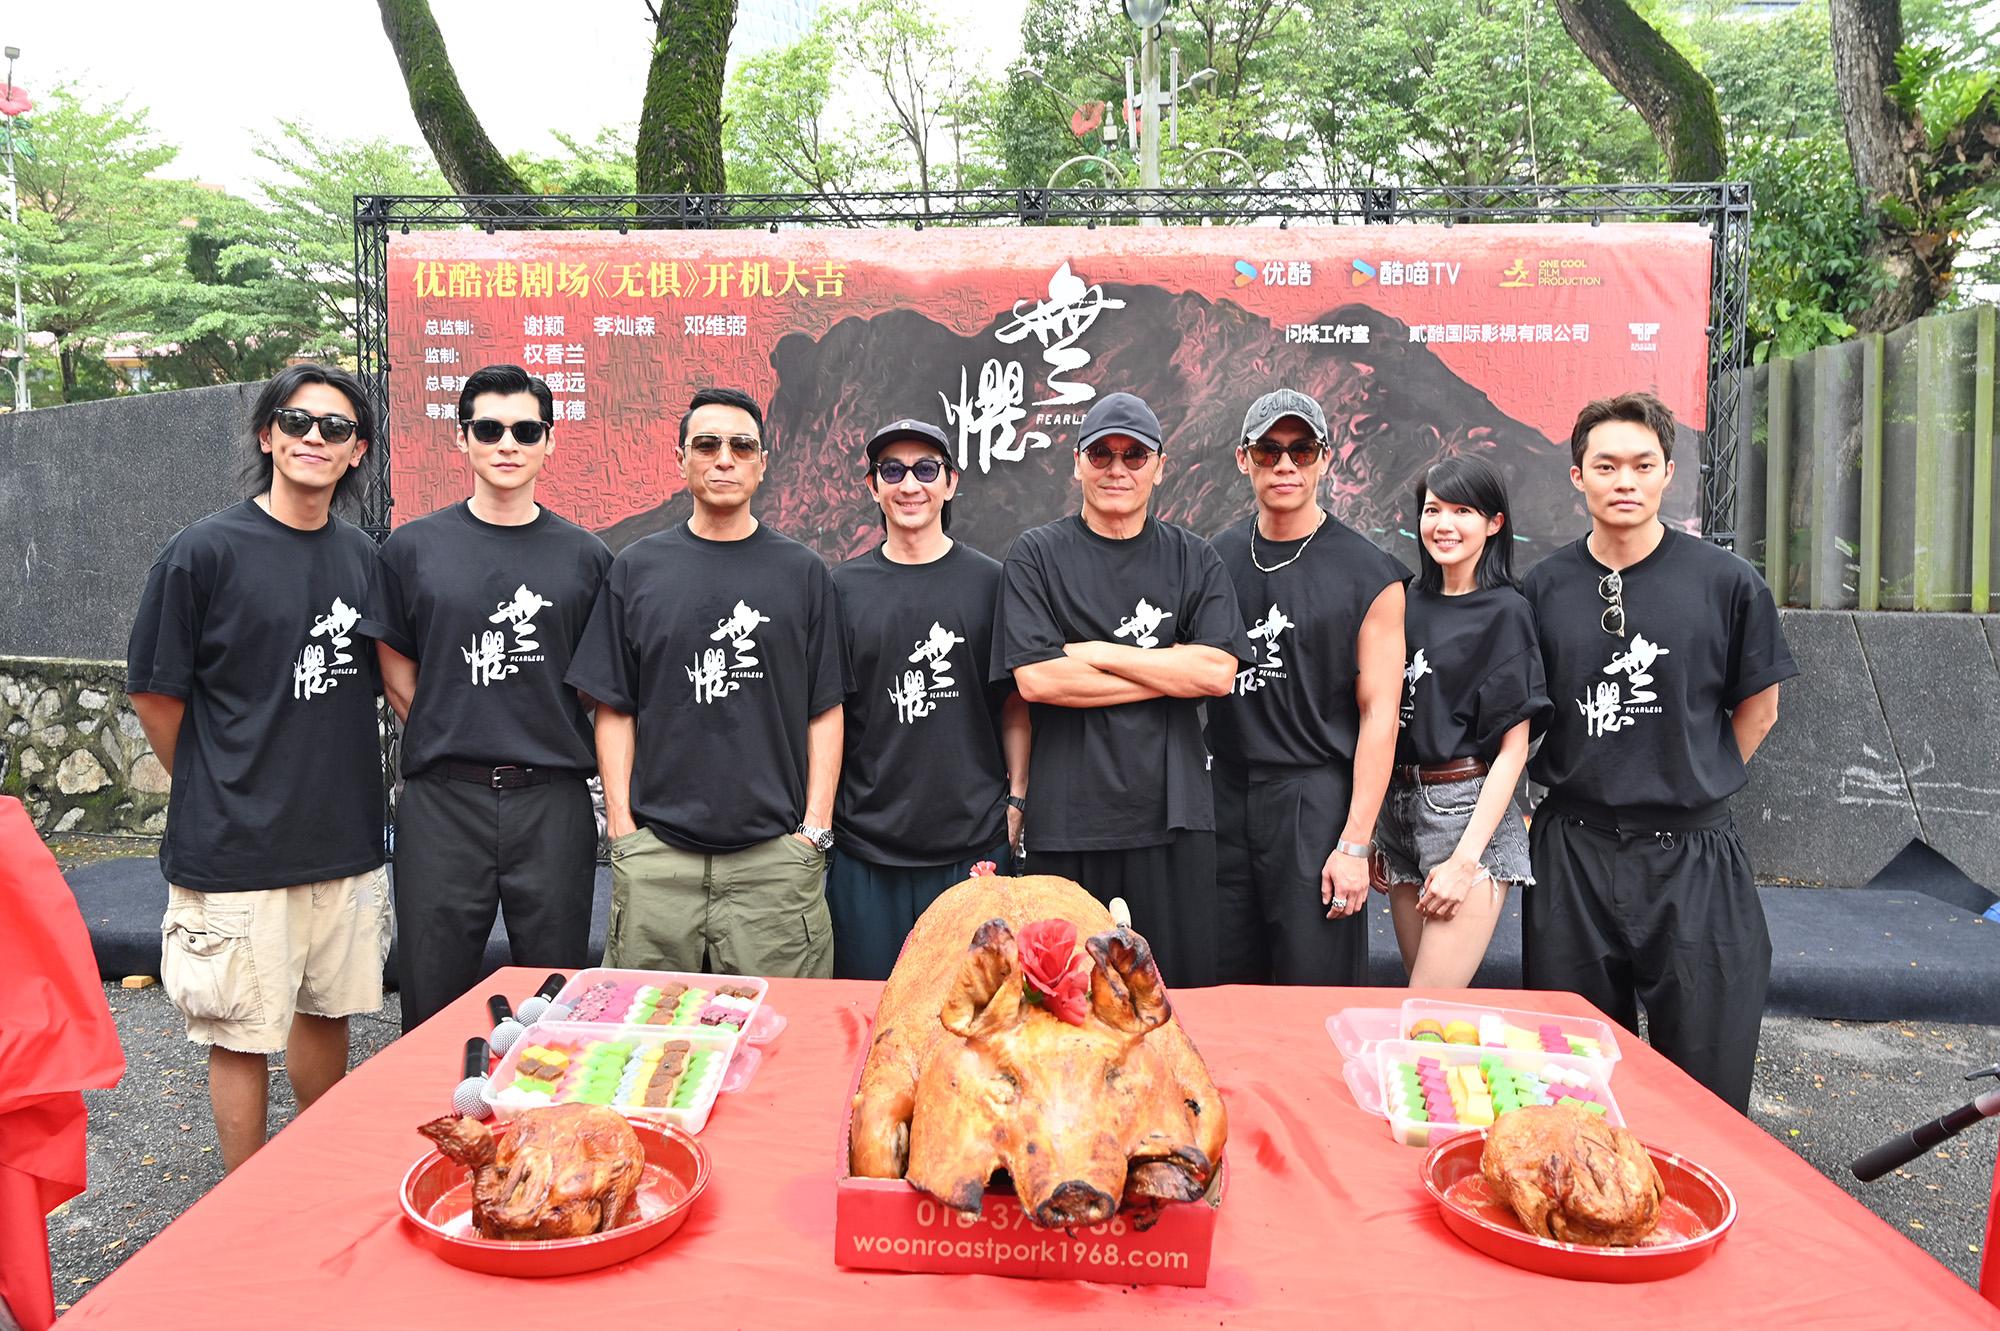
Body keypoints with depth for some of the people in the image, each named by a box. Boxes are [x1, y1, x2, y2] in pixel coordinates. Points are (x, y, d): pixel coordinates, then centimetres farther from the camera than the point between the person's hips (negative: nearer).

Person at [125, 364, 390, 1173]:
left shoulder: (361, 556, 6)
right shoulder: (206, 551, -10)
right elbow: (155, 694, -4)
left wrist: (337, 788, 13)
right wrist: (213, 794, 6)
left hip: (346, 840, 5)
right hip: (237, 852, -5)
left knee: (327, 1012, 17)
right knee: (243, 1034, 6)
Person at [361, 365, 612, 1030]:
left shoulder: (584, 556, 5)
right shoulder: (414, 547, 4)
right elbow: (397, 675, 9)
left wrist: (544, 751, 4)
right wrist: (452, 744, 4)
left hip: (553, 802, 0)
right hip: (442, 802, 0)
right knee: (434, 1000, 9)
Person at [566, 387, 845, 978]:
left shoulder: (803, 571, 7)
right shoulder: (636, 567, 8)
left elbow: (825, 711, 6)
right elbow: (614, 710, 8)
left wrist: (816, 828, -1)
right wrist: (622, 829, 1)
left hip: (776, 853, 0)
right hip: (655, 855, 1)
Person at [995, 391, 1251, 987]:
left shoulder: (1193, 559, 9)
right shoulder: (1036, 555, 3)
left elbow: (1219, 671, -4)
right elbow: (1036, 678, -9)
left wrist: (1098, 653, -8)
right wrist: (1171, 674, -6)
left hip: (1172, 812, 2)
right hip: (1068, 818, -1)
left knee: (1183, 984, 6)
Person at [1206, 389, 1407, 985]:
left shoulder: (1368, 574, -3)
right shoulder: (1215, 558, 9)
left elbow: (1378, 714, -6)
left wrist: (1356, 842, -11)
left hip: (1316, 800, -3)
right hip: (1224, 797, 4)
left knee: (1315, 993, 3)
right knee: (1223, 993, 11)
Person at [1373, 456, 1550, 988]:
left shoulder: (1505, 612, -4)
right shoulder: (1410, 604, 13)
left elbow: (1513, 748, -9)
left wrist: (1467, 858, -16)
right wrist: (1374, 836, 10)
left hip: (1470, 810, -6)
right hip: (1402, 808, 6)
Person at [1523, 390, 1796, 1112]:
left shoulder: (1728, 582, -4)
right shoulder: (1543, 587, 1)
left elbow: (1758, 708, 7)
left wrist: (1694, 786, 4)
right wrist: (1571, 789, 6)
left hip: (1692, 857, -1)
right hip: (1572, 854, 2)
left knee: (1705, 1069, 7)